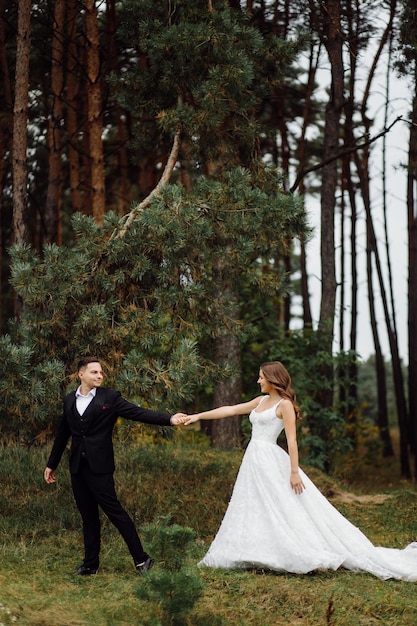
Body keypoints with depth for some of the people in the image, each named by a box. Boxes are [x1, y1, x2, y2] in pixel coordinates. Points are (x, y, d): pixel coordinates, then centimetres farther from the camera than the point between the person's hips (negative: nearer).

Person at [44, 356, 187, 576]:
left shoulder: (110, 397, -3)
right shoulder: (69, 400, 11)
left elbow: (138, 413, -10)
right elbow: (62, 434, 18)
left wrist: (169, 419, -22)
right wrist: (51, 464, 22)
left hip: (99, 466, -4)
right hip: (77, 467, 4)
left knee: (114, 511, -7)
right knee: (88, 516, 10)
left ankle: (141, 558, 0)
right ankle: (90, 564, 17)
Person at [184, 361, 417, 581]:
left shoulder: (284, 404, -8)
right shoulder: (261, 401, 15)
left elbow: (292, 440, -14)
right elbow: (231, 409, 19)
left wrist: (294, 472, -20)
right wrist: (198, 416, 18)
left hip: (271, 462, -9)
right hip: (254, 461, 9)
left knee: (286, 510, -10)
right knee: (253, 511, 6)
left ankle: (313, 555, -6)